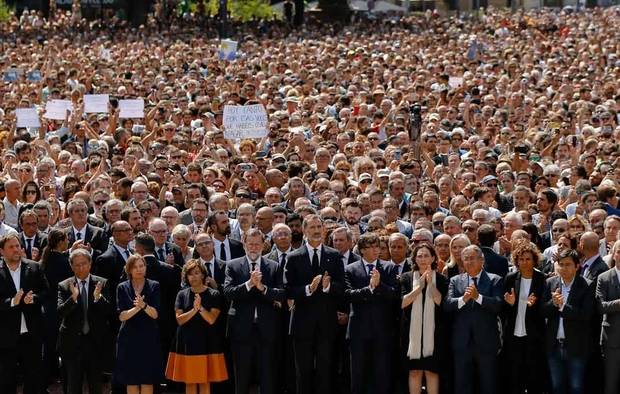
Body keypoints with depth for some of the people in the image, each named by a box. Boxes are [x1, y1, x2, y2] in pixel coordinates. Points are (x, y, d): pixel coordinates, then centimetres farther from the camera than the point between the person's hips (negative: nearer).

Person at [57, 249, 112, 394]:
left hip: (95, 342, 0)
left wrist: (98, 298, -25)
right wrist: (73, 298, -30)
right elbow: (60, 312, -13)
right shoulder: (64, 286, -1)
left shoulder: (101, 284, 0)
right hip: (73, 342, 0)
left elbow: (109, 311, -6)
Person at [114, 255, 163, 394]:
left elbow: (155, 314, -7)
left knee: (148, 382, 0)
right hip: (129, 339, 0)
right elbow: (121, 316, -7)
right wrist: (137, 307, -23)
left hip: (149, 339, 0)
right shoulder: (122, 288, 3)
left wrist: (144, 305, -26)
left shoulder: (154, 286, 2)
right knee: (131, 382, 2)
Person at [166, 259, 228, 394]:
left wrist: (200, 307, -23)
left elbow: (211, 319, -8)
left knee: (205, 382, 0)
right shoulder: (182, 295, 6)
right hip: (187, 342, 2)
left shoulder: (214, 295, 0)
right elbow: (179, 319, -4)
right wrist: (194, 310, -20)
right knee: (189, 382, 4)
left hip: (206, 341, -2)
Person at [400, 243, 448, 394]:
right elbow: (402, 302, -5)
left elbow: (441, 302, -7)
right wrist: (420, 286, -11)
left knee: (431, 370, -1)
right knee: (414, 371, 2)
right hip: (412, 331, 1)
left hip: (433, 332, -1)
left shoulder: (440, 279, 4)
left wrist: (431, 283, -13)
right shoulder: (406, 278, 6)